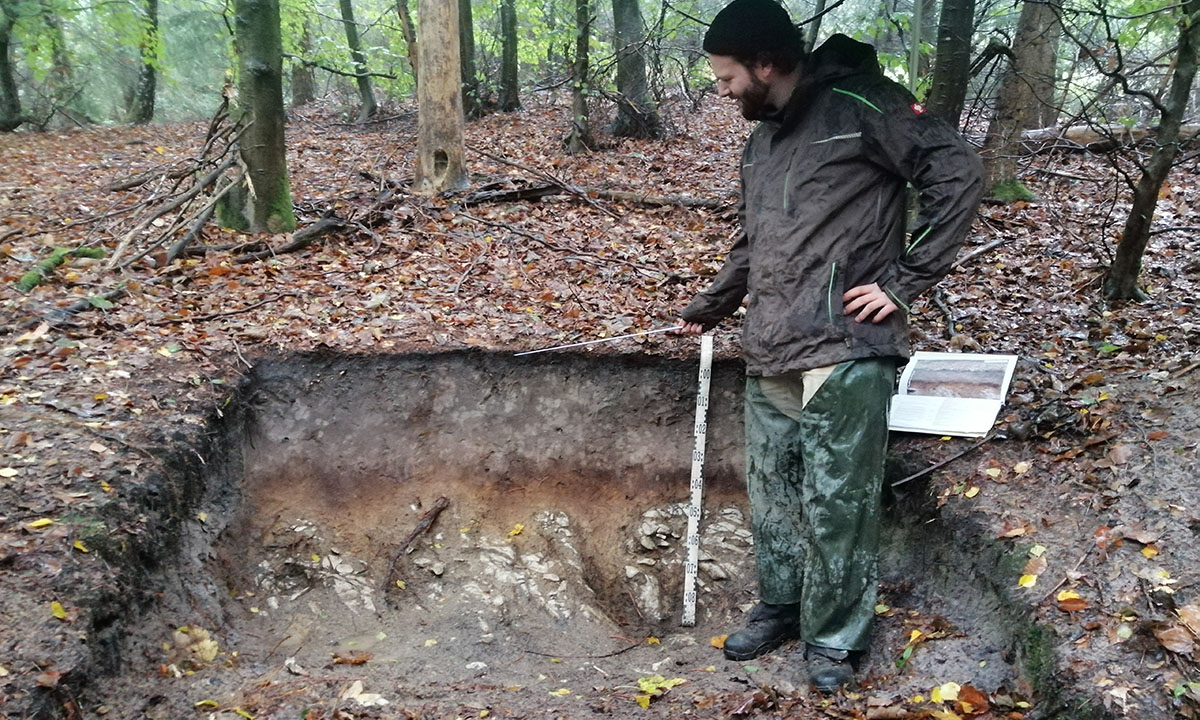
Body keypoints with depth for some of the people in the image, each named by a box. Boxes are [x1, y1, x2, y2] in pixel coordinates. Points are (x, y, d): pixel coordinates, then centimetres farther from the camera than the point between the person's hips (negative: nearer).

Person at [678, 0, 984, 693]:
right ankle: (779, 609, 33)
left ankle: (836, 637, 20)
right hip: (770, 361, 7)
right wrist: (710, 309, 34)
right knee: (773, 498, 14)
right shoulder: (762, 140, 19)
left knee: (837, 508, 1)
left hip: (845, 356, -7)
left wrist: (906, 281, -11)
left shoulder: (858, 103, -6)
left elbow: (959, 172, -10)